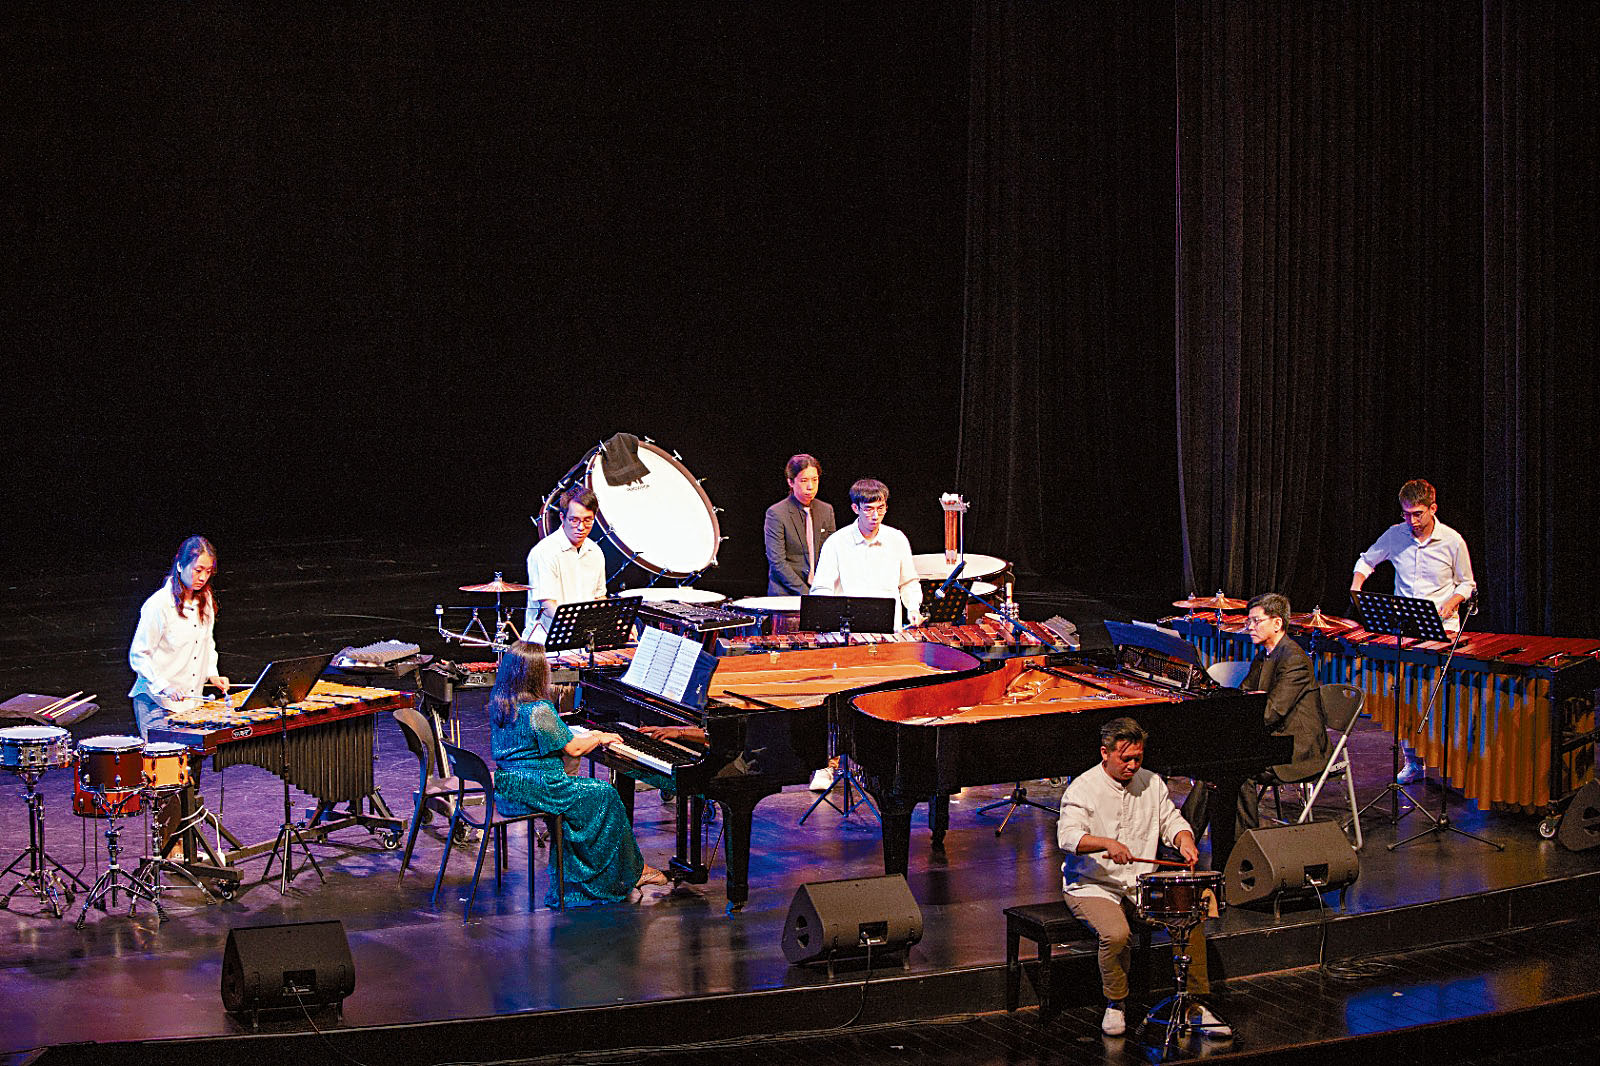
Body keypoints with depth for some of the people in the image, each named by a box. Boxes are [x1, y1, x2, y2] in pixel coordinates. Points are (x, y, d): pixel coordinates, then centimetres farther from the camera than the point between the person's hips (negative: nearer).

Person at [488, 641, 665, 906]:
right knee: (606, 795, 5)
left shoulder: (499, 703, 6)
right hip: (536, 790, -9)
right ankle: (631, 872, 16)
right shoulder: (539, 710, -22)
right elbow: (573, 750, -13)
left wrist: (585, 738, 20)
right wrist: (599, 739, 7)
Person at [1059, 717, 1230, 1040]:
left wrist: (1184, 840, -10)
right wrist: (1106, 843, -43)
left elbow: (1171, 821, 14)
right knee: (1116, 933, -33)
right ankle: (1115, 1005, -7)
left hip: (1143, 886, 5)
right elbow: (1067, 836, -25)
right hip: (1092, 887, -5)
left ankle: (1195, 1004, -5)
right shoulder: (1082, 789, -10)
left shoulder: (1151, 783, 7)